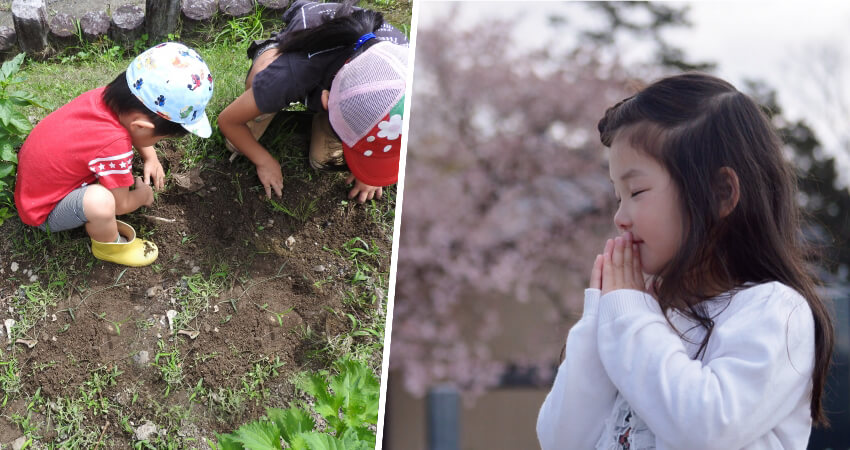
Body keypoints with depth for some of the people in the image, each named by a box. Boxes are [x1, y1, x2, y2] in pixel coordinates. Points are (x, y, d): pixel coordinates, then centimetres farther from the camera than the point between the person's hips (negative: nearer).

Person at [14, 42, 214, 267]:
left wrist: (150, 157, 2)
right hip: (45, 212, -9)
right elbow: (121, 205, -17)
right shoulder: (114, 145, -37)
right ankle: (109, 246, -3)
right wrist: (143, 195, 2)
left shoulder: (107, 95, -17)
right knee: (100, 200, -34)